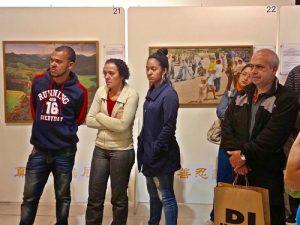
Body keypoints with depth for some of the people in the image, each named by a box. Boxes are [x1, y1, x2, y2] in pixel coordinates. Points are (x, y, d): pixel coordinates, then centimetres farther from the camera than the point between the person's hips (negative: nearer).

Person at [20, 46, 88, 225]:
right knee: (30, 196, 8)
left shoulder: (79, 91, -11)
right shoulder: (38, 82, -3)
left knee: (63, 196, 14)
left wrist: (64, 131, 3)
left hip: (65, 152, -2)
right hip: (39, 150, 2)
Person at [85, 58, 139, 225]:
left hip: (122, 150, -4)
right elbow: (89, 120, -3)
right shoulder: (101, 91, 2)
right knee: (94, 197, 11)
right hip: (100, 148, 5)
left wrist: (100, 116, -10)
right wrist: (112, 122, -14)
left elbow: (122, 125, -22)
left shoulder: (131, 94, -13)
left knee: (119, 198, 11)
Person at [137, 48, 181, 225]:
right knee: (154, 194, 20)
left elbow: (169, 127, -19)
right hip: (150, 152, 9)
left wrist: (156, 150, -17)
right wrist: (142, 143, 11)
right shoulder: (152, 92, 10)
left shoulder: (169, 94, -15)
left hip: (161, 155, -9)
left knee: (166, 197, 1)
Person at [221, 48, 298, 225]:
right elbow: (227, 126, 2)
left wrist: (245, 155, -16)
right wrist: (235, 154, -11)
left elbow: (272, 137, -18)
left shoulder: (286, 99, -8)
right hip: (239, 170, 5)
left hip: (267, 172, -5)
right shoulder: (242, 95, 10)